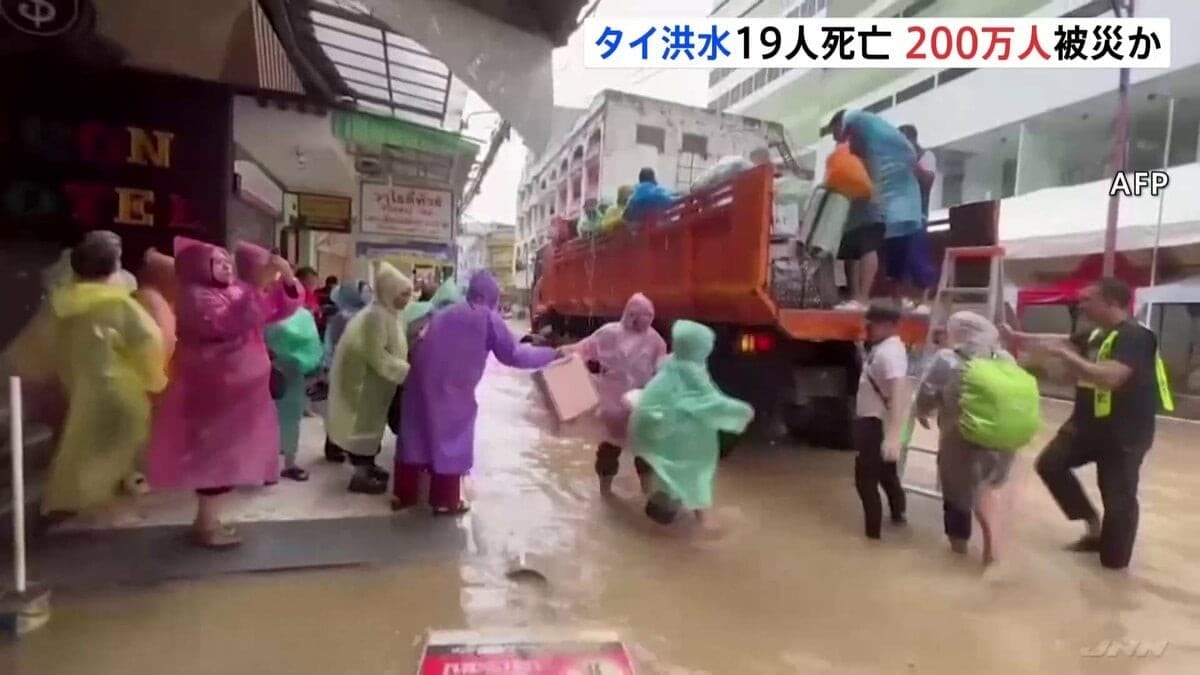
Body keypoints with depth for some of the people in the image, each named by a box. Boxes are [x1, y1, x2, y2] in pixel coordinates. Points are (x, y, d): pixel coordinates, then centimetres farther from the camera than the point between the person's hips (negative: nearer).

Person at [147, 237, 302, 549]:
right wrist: (258, 286, -36)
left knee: (226, 455, 14)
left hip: (238, 389, 8)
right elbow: (228, 323, -32)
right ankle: (207, 525, 6)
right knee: (216, 454, -5)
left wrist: (287, 281, -13)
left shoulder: (237, 291, 11)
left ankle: (208, 519, 26)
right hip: (215, 391, -8)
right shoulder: (197, 298, -13)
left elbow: (281, 309, 7)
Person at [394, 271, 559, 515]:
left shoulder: (448, 312, 17)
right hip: (451, 386, -6)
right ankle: (445, 500, 18)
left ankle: (403, 494, 26)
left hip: (423, 377, 6)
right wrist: (551, 354, 4)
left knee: (417, 432, 15)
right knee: (450, 436, 8)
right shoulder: (488, 317, -1)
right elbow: (512, 354, -3)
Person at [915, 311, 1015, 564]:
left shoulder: (947, 359, -10)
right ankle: (990, 542, 19)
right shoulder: (1005, 359, 4)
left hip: (962, 441, -5)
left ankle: (959, 547, 32)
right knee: (983, 486, 29)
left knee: (957, 494, 16)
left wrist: (922, 413, 13)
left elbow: (927, 396, -8)